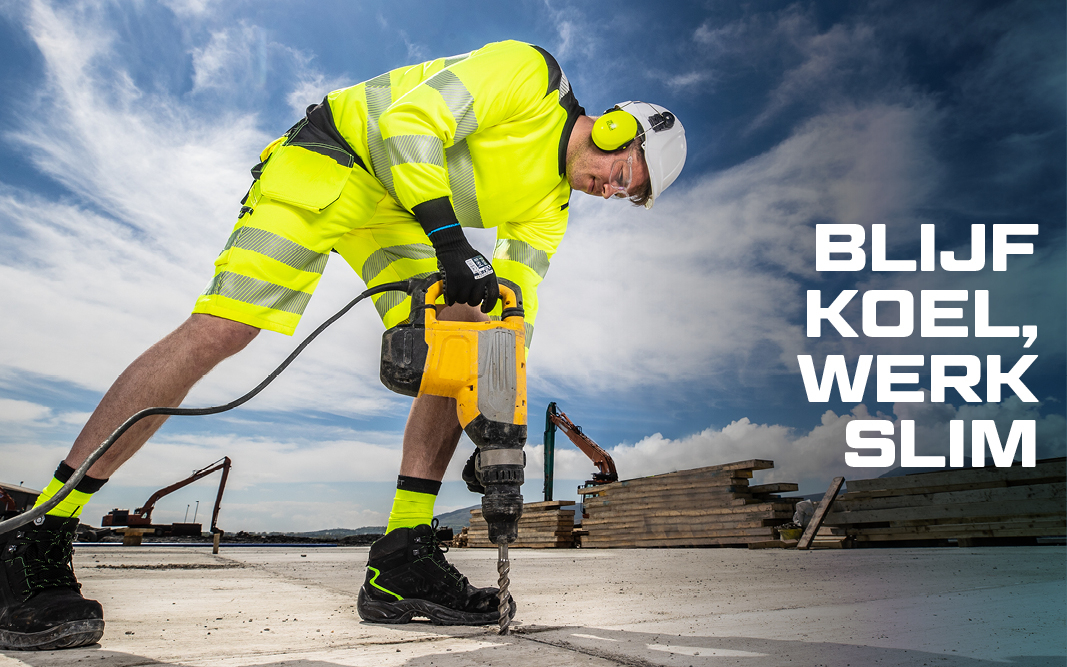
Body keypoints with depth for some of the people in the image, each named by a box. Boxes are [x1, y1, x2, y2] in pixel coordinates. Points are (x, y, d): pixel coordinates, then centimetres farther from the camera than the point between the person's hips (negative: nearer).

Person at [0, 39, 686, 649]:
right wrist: (450, 240, -30)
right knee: (218, 331, -20)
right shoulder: (530, 73, -12)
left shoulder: (551, 202, 8)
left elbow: (515, 302, 0)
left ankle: (403, 562, -10)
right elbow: (411, 121, -22)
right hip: (335, 156, -8)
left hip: (398, 216, 8)